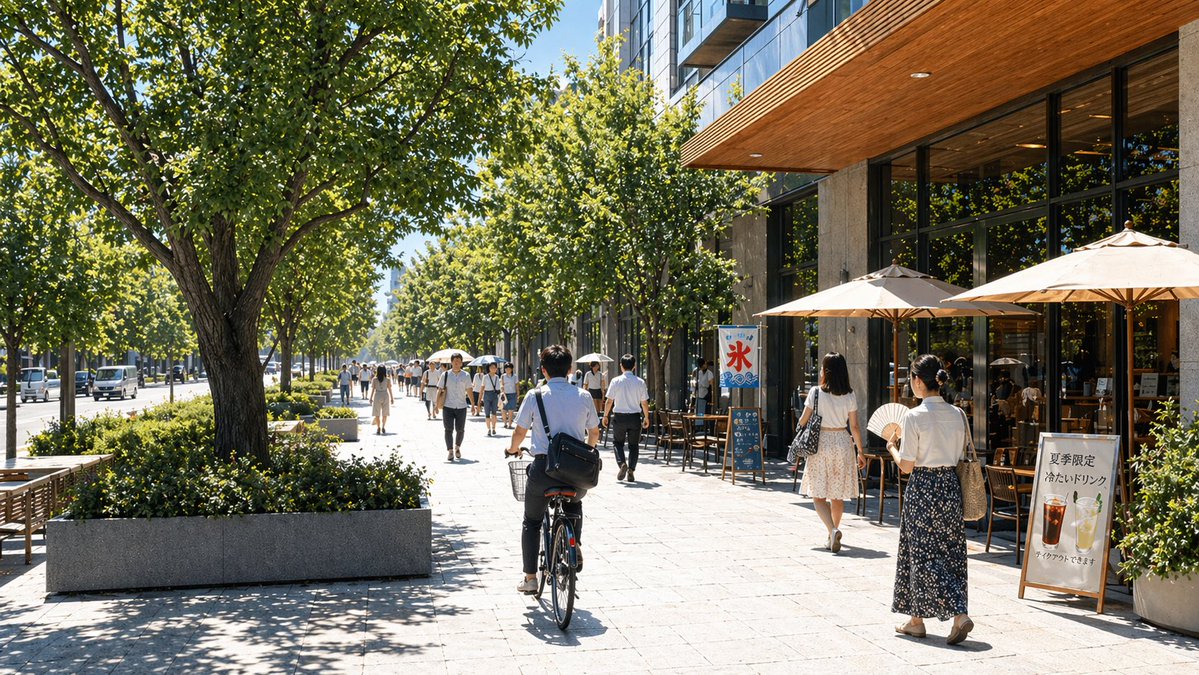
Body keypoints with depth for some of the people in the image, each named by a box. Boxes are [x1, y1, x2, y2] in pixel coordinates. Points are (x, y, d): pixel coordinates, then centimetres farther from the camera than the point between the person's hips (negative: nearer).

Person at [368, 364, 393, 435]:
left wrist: (371, 398, 1)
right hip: (385, 396, 1)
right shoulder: (387, 379, -5)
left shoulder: (374, 379, -6)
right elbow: (389, 389, -2)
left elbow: (373, 389, -5)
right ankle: (383, 427, 1)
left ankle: (378, 428, 4)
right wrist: (392, 398, 7)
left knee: (377, 414, 8)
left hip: (377, 396, -1)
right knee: (385, 414, 13)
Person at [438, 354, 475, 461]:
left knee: (460, 430, 5)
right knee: (449, 429, -5)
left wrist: (473, 404, 6)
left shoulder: (466, 375, 5)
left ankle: (457, 447, 29)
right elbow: (440, 390, 4)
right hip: (448, 406, -1)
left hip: (461, 406, 1)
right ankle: (450, 451, 0)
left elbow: (469, 391, 8)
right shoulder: (445, 375, 2)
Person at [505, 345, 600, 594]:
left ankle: (530, 578, 16)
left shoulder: (535, 396, -4)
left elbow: (520, 432, -1)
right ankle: (575, 546, 13)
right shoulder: (583, 396, 3)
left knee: (531, 522, 19)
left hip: (544, 467, -2)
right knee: (574, 505, 35)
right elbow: (594, 433, 12)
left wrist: (513, 449, 21)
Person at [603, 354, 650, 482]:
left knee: (617, 442, 15)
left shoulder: (616, 381, -7)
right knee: (633, 445, 13)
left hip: (619, 417, -1)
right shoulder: (640, 382, -3)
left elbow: (609, 401, -5)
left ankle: (621, 463, -8)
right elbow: (644, 403, 1)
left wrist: (605, 415, 7)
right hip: (635, 417, 1)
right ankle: (631, 471, 7)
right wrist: (646, 417, 14)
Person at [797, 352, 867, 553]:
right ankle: (833, 534, 22)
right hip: (842, 443, 3)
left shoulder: (816, 392, -9)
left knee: (818, 494, 1)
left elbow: (803, 421, -3)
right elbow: (854, 426, -1)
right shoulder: (850, 395, -2)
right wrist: (861, 450, 9)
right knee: (838, 494, 14)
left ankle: (833, 530, -20)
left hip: (820, 442, -3)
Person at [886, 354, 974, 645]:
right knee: (950, 550, 11)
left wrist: (892, 447, 6)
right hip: (951, 484, 7)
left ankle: (959, 615, -4)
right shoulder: (957, 414, 3)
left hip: (923, 487, -6)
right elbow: (963, 454, 9)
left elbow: (906, 466, -13)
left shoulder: (915, 416, -15)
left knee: (923, 554, 3)